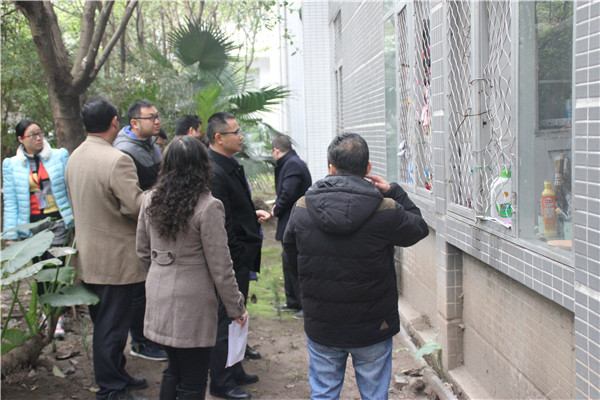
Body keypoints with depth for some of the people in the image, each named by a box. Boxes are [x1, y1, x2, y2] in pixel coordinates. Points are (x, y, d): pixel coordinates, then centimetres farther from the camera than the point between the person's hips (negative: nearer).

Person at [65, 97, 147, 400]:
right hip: (114, 259, -9)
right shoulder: (116, 160, -22)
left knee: (103, 323, 19)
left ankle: (116, 376, 35)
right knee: (112, 326, 2)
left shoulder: (74, 157, 6)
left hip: (87, 257, 9)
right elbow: (138, 206, -24)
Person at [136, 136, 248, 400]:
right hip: (192, 303, -6)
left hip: (158, 296, 6)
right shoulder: (208, 207, -16)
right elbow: (220, 267, -14)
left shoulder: (150, 201, 2)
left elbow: (143, 253, 12)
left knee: (173, 369, 22)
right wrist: (236, 308, -3)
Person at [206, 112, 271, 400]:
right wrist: (237, 256, -20)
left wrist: (253, 214, 9)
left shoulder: (229, 167, 12)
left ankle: (234, 372, 34)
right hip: (232, 260, -11)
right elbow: (221, 223, -24)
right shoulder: (215, 173, -21)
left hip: (240, 259, 11)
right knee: (226, 320, 1)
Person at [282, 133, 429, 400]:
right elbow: (419, 228, 4)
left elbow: (290, 258, 8)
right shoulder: (386, 211, -17)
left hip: (320, 326, 2)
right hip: (373, 328, -2)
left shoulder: (301, 209, -6)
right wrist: (394, 192, 10)